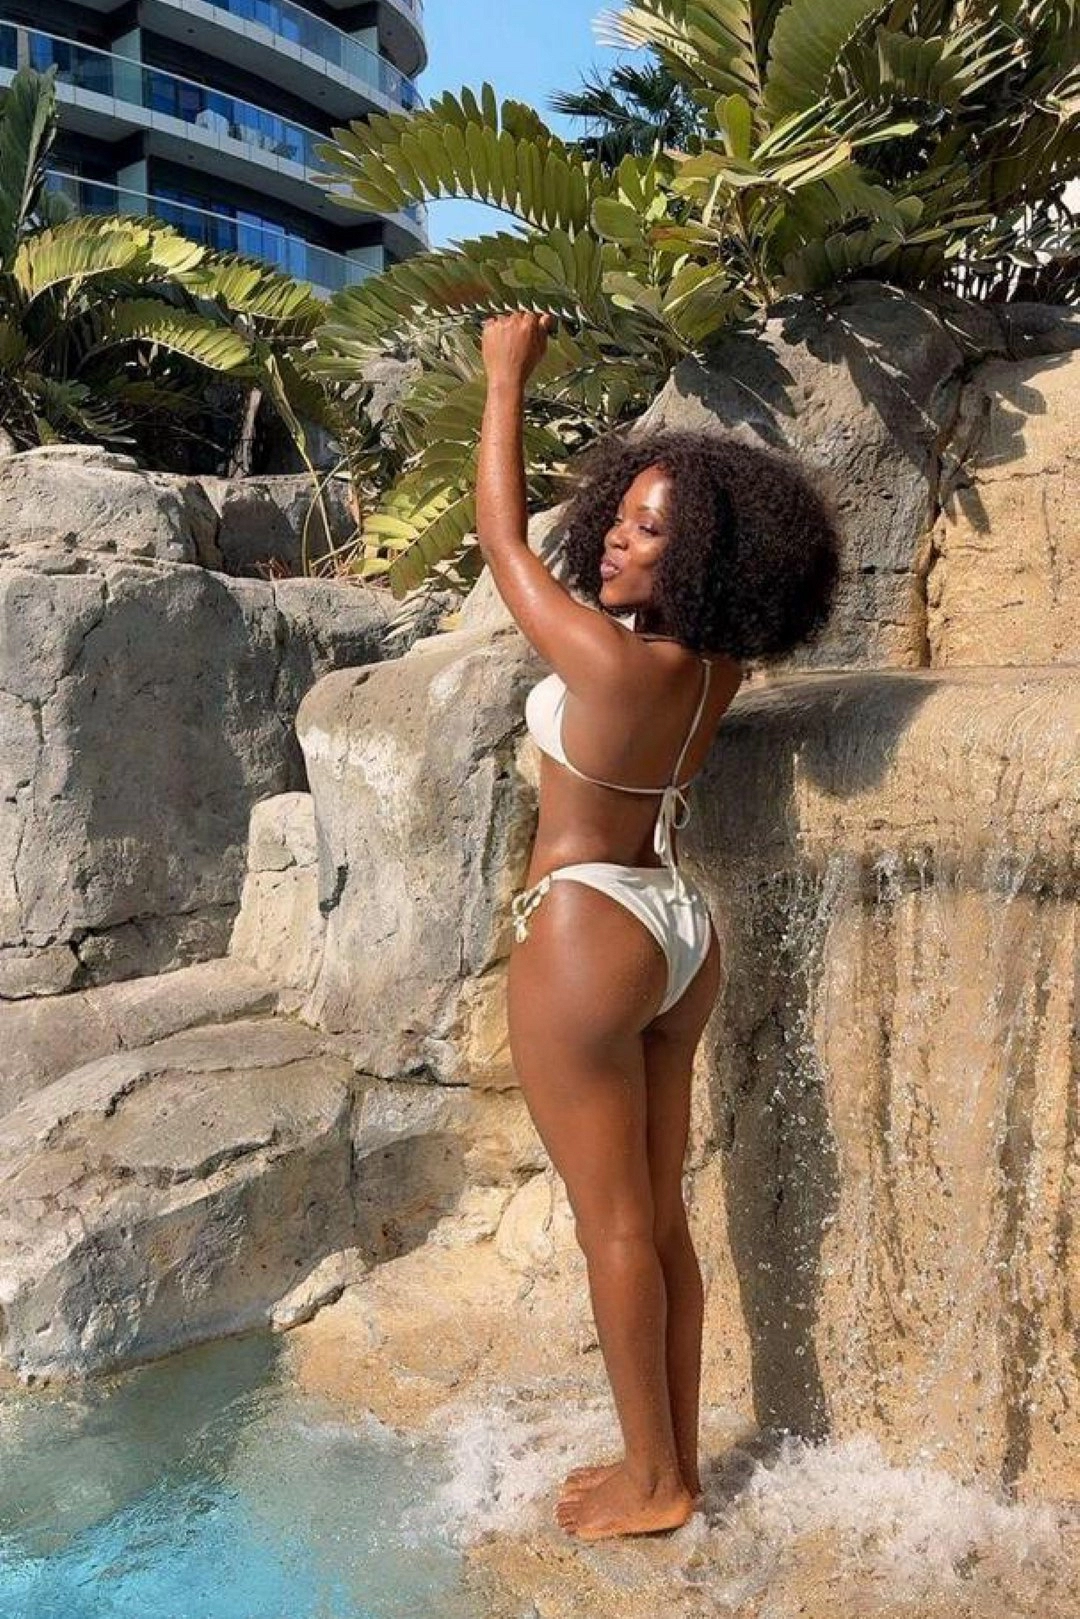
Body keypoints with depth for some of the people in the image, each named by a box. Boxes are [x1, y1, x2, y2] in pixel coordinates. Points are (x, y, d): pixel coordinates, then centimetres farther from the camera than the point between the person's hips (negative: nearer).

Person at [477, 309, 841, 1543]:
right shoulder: (715, 661, -2)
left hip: (584, 936, -8)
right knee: (660, 1220, 16)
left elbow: (501, 538, -7)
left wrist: (506, 377, 2)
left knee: (613, 1226, 5)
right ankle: (670, 1461, 29)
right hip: (675, 932, 9)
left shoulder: (609, 657, -22)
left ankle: (655, 1482, 20)